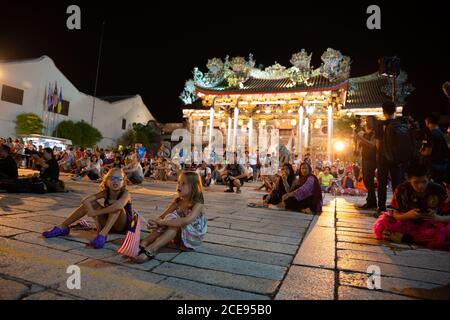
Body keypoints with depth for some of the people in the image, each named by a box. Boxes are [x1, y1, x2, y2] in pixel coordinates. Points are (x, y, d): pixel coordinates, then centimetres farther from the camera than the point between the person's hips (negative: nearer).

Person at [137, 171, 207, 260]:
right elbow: (162, 216, -5)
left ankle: (151, 249, -44)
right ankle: (142, 245, -30)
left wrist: (163, 222, -38)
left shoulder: (198, 204, -19)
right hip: (179, 236, 6)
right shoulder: (177, 201, 0)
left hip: (194, 238, -6)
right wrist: (156, 222, -29)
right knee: (170, 219, -22)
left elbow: (187, 220, -38)